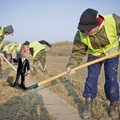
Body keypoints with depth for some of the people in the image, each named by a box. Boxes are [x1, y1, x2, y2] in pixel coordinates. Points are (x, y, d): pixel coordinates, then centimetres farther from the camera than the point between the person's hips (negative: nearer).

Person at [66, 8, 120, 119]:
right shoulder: (80, 35, -26)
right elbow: (78, 51, -20)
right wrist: (72, 65, -35)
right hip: (94, 56, 1)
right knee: (91, 78, -4)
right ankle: (88, 106, 7)